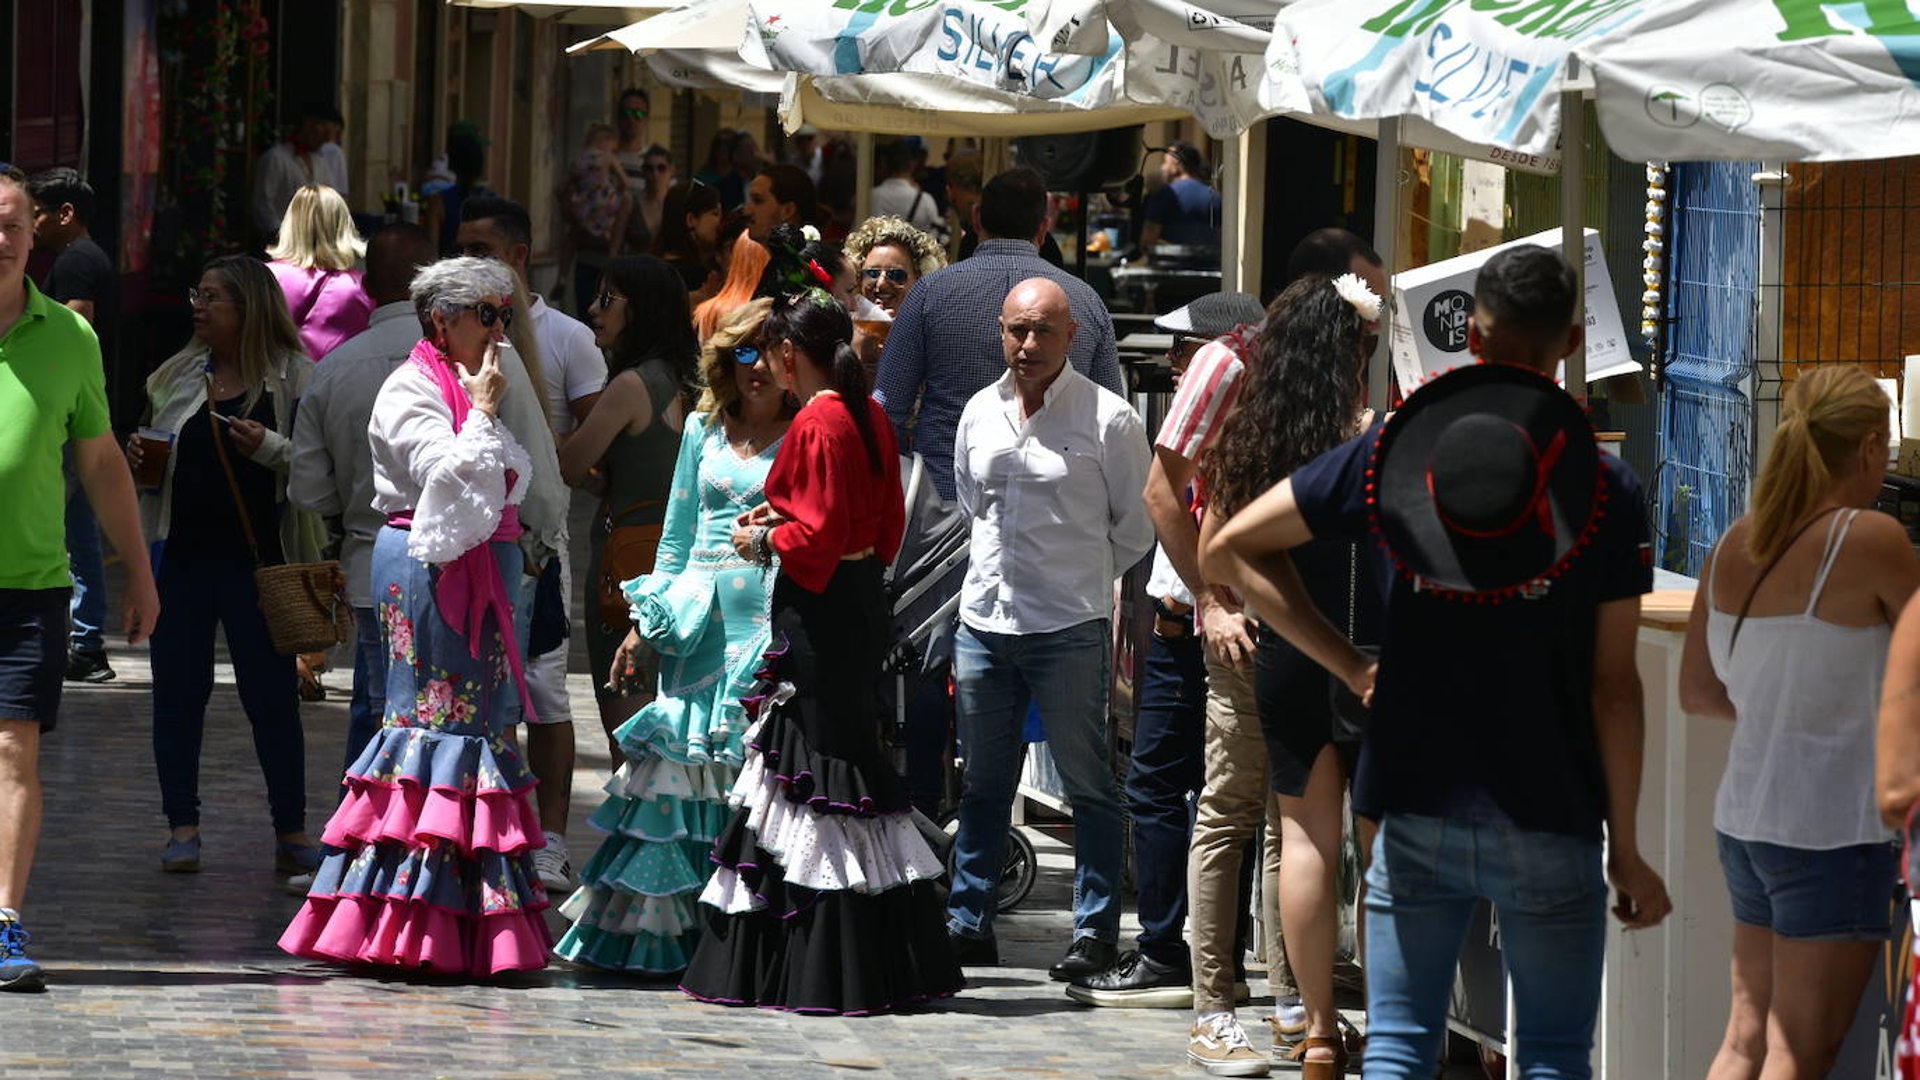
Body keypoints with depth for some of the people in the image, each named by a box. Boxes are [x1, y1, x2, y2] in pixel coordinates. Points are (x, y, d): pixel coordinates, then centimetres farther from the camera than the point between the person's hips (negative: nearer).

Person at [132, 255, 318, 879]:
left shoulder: (292, 378, -4)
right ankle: (182, 827, 11)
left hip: (257, 563, -5)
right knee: (177, 691, 4)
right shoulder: (177, 377, 11)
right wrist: (137, 459, 3)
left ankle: (291, 829, 9)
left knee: (271, 696, 0)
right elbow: (154, 450, 25)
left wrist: (270, 447, -23)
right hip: (181, 558, 5)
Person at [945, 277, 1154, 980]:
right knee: (983, 785, 12)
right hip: (984, 624, 5)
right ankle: (968, 924, 20)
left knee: (1087, 783, 0)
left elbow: (1136, 527, 1)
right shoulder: (980, 413, 9)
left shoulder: (1107, 418, -6)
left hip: (1070, 630, -5)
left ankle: (1095, 930, 5)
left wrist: (1083, 580, 7)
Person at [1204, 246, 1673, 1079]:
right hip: (1550, 823, -2)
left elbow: (1227, 551, 6)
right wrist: (1625, 849, 3)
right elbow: (1613, 686, -5)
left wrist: (1349, 666, 7)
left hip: (1416, 814, 2)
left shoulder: (1388, 455, 1)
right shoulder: (1605, 488, -6)